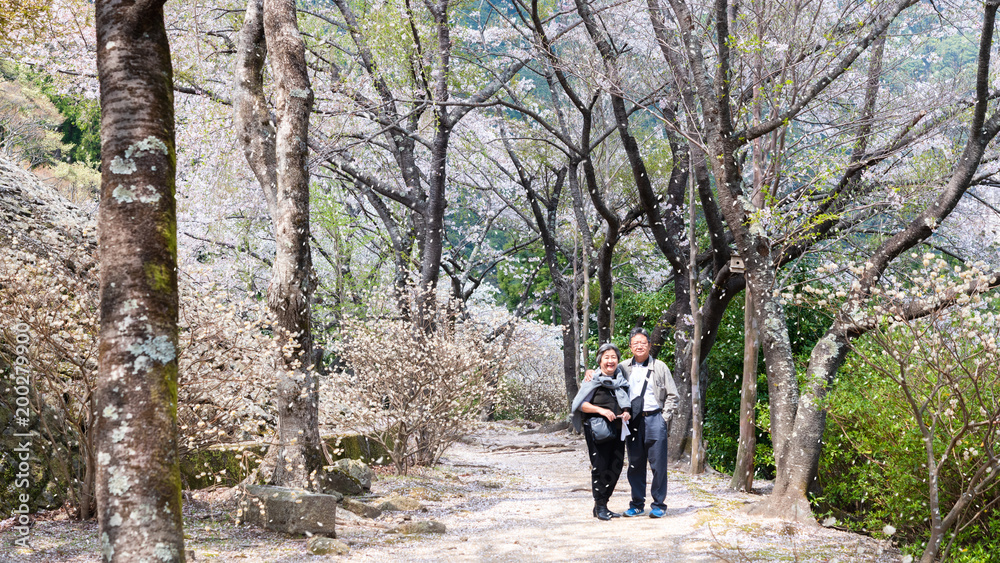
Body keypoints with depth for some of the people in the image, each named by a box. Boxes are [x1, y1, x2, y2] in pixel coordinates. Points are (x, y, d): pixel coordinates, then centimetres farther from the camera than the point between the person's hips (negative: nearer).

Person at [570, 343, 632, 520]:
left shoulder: (621, 380, 12)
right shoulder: (593, 380, -4)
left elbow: (626, 401, 23)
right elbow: (580, 404, -8)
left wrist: (627, 412, 1)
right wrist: (601, 410, -19)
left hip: (617, 430, 6)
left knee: (615, 466, 6)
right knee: (600, 466, -7)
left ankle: (603, 505, 17)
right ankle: (600, 506, 4)